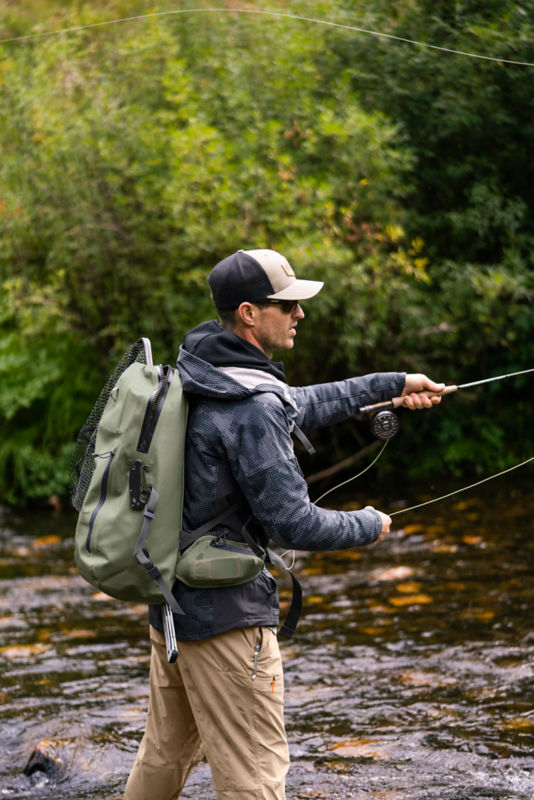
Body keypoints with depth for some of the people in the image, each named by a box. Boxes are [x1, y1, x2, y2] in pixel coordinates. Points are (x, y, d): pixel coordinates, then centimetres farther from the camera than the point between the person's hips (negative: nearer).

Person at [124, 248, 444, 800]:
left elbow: (297, 406, 22)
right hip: (225, 617, -9)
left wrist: (390, 384, 23)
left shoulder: (199, 372, 6)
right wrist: (369, 526, -5)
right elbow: (294, 526, -23)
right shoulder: (251, 409, -23)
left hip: (171, 601, 9)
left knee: (166, 753, 22)